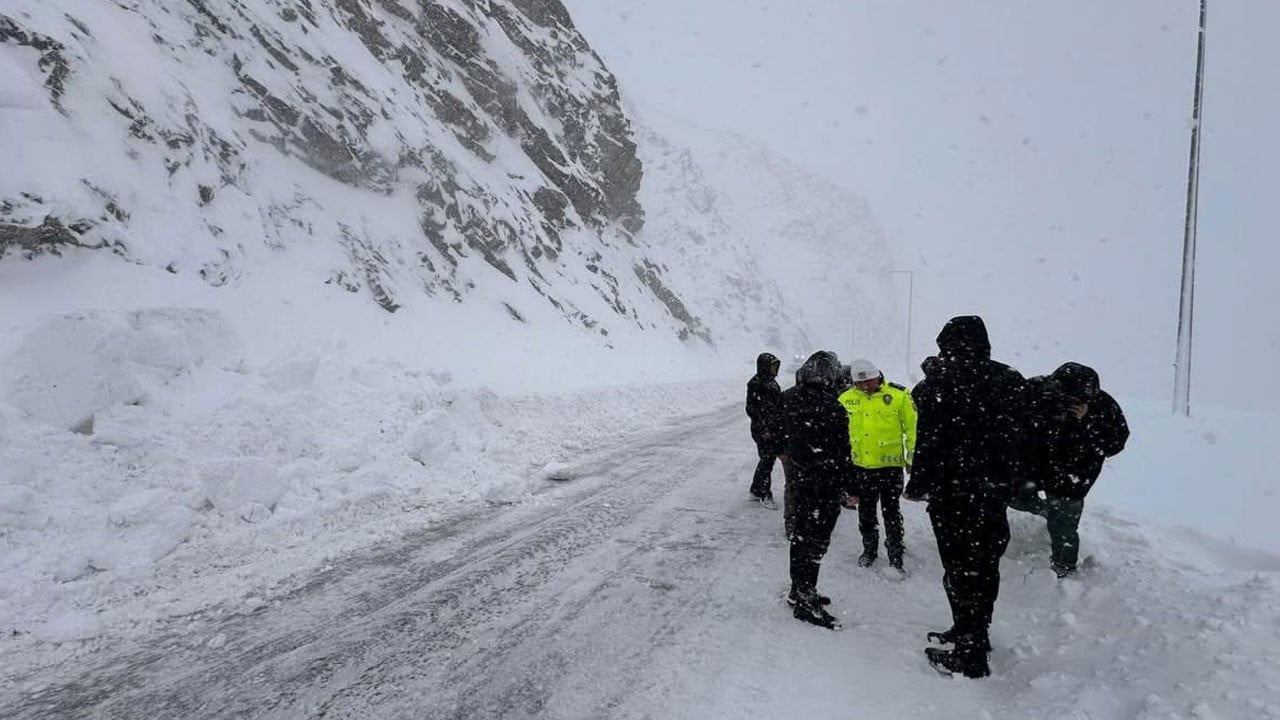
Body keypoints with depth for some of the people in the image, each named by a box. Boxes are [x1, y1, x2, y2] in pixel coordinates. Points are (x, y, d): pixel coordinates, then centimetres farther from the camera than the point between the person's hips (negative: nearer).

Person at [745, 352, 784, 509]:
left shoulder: (772, 382, 13)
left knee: (767, 459, 14)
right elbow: (751, 408, -15)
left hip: (776, 428, 8)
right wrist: (764, 428, -19)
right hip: (763, 430, -8)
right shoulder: (755, 384, -13)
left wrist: (781, 425, 18)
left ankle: (756, 490, 27)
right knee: (767, 460, -3)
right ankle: (765, 495, 8)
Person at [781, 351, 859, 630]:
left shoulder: (787, 399, -2)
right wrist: (851, 489, -7)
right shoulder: (833, 408, -21)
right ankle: (806, 602, 8)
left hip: (797, 480, 7)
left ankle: (799, 591, 31)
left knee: (800, 535, 18)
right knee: (816, 541, 2)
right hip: (825, 485, -7)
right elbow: (842, 454, -17)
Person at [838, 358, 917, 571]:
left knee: (891, 512, 5)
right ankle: (869, 550, 33)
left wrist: (912, 457, -3)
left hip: (890, 465, -3)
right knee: (865, 512, 16)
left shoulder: (898, 396, -11)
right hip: (860, 466, 4)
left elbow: (912, 427, -4)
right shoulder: (846, 399, -2)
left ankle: (895, 556, 15)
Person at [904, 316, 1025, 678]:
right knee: (985, 566, 17)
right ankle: (974, 635, 34)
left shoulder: (940, 383, -14)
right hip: (995, 492, 6)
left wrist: (918, 486, -6)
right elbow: (1013, 439, 12)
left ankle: (968, 655, 10)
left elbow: (929, 443, -15)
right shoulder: (1009, 382, 4)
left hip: (953, 495, -6)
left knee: (961, 570, 2)